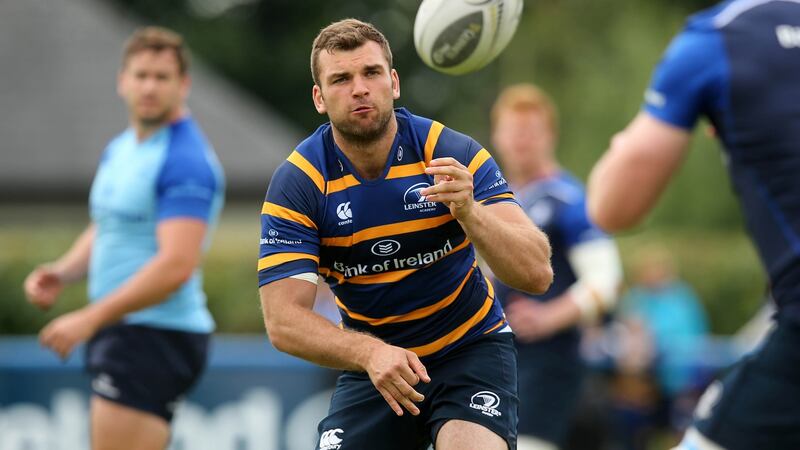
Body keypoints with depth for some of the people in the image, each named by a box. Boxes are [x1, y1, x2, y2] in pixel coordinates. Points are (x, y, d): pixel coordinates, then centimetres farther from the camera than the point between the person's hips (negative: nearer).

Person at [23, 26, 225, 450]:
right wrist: (62, 272, 6)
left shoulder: (186, 161, -15)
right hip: (120, 331, 10)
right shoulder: (119, 149, 15)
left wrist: (91, 317, -24)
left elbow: (176, 265, -24)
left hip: (158, 335, -10)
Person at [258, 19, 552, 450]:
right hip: (372, 362, 2)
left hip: (471, 349, -2)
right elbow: (283, 320, -19)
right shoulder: (296, 183, -12)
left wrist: (469, 213, -37)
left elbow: (537, 274, -20)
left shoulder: (453, 153, -14)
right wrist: (370, 353, -36)